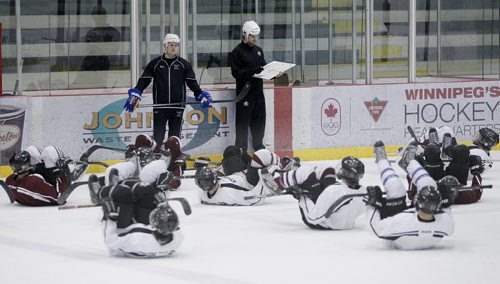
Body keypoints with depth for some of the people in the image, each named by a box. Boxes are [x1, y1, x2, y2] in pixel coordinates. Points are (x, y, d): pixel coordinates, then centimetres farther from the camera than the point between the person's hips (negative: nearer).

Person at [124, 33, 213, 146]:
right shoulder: (155, 64, 5)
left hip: (177, 107, 1)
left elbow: (192, 83, 5)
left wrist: (201, 95, -10)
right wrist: (135, 95, -9)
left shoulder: (184, 64, 6)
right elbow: (144, 81, 4)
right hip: (159, 107, -1)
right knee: (158, 137, -4)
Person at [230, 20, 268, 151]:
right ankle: (241, 149, -3)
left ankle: (258, 145, 24)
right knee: (243, 121, -6)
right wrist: (253, 71, -26)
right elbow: (236, 73, -16)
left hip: (258, 91, 7)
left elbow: (264, 68, 21)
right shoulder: (237, 52, -8)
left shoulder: (258, 50, 16)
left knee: (259, 120, 11)